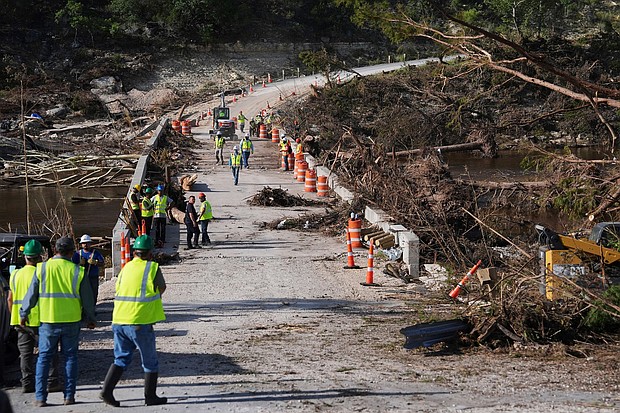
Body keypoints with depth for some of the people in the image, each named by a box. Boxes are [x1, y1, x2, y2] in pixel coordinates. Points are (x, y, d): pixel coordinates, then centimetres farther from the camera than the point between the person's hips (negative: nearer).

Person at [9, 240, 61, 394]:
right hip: (39, 320, -6)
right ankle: (52, 383, 0)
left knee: (26, 353, 10)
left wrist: (14, 317, 21)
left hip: (20, 321, 6)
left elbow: (10, 299, 12)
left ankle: (27, 384, 9)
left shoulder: (15, 275, 8)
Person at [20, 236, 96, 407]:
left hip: (48, 321, 0)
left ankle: (40, 397, 3)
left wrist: (24, 314, 15)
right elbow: (87, 298, 2)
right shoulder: (77, 271, -4)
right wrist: (90, 319, 16)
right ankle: (69, 396, 8)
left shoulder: (42, 269, -3)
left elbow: (31, 294, 2)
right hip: (71, 321, 0)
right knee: (70, 357, 10)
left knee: (44, 358, 7)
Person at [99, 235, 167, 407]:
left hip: (119, 321, 5)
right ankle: (150, 396, 15)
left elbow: (118, 291, 15)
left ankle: (106, 390, 3)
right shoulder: (153, 267, -6)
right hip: (140, 322, -5)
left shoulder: (126, 268, 9)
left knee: (121, 358, 16)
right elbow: (162, 289, 7)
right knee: (150, 362, 9)